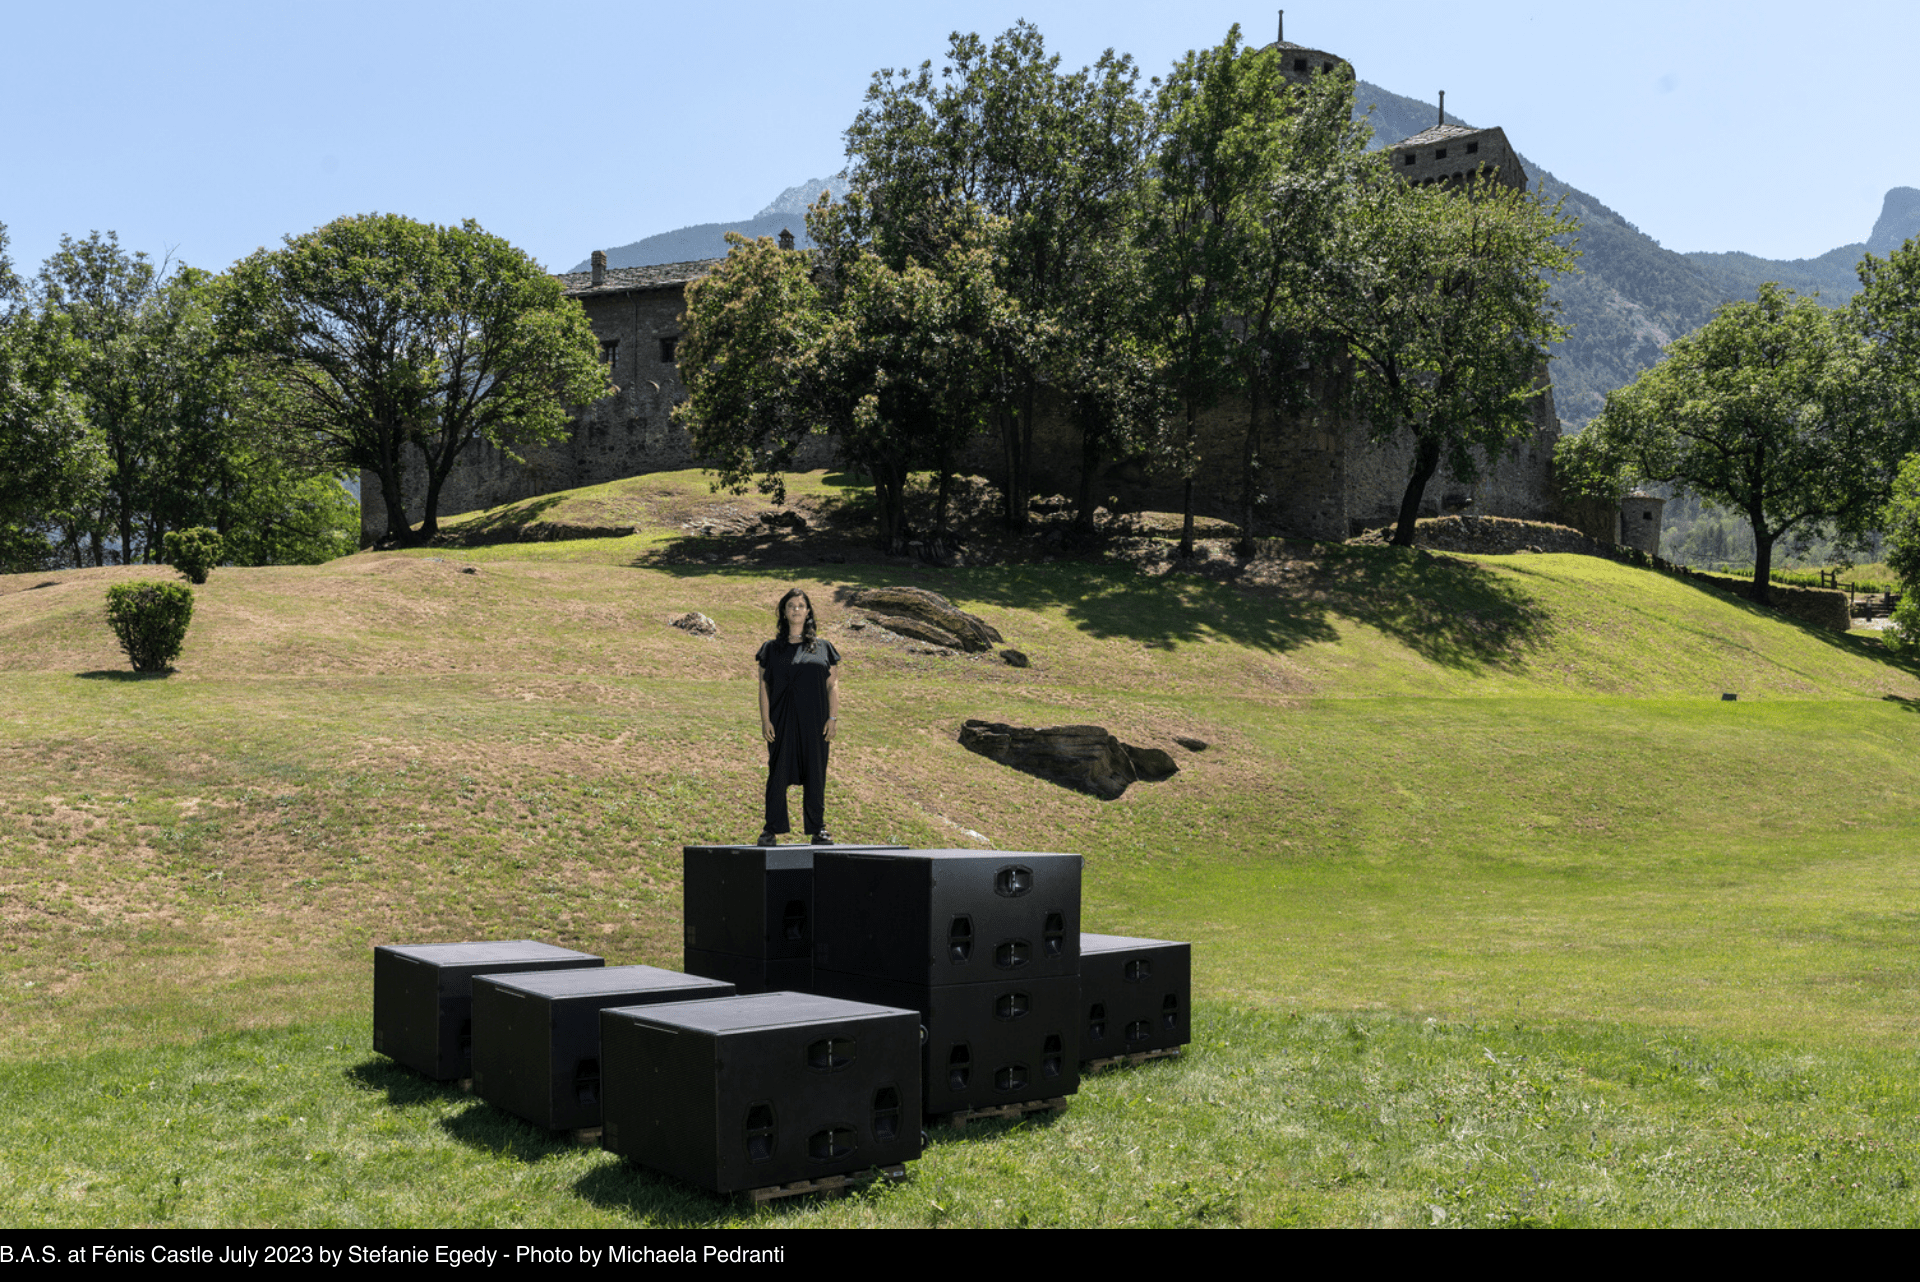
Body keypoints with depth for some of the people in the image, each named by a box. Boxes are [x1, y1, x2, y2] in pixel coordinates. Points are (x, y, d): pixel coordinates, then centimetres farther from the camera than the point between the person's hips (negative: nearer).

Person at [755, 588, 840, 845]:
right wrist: (765, 720, -4)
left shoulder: (824, 648, 9)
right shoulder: (772, 649, 8)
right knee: (778, 774, -1)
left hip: (814, 723, 1)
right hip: (781, 722, 0)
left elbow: (833, 685, 6)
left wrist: (833, 718, -4)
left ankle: (817, 830, 10)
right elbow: (764, 687, 5)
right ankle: (772, 829, 5)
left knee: (815, 775, 2)